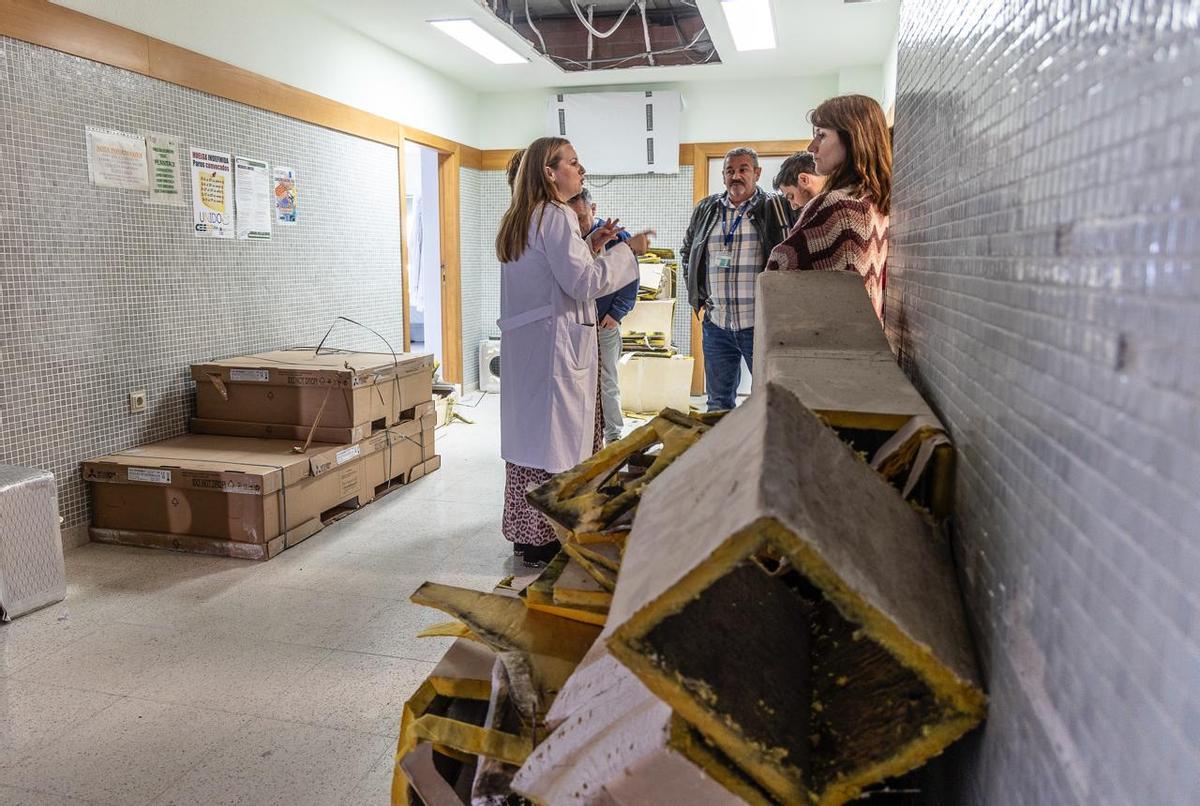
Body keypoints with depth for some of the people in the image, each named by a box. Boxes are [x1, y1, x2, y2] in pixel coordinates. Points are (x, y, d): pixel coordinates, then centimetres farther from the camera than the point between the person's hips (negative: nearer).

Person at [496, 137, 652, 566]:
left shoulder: (521, 219, 17)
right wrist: (627, 250, -8)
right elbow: (583, 284, -17)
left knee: (529, 430, 13)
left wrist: (590, 246, 18)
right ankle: (543, 540, 4)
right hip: (553, 343, -10)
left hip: (524, 343, 10)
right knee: (555, 436, -3)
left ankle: (524, 532, 22)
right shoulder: (557, 216, -13)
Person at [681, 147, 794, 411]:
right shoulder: (706, 210, 12)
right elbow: (687, 254, 23)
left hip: (759, 324, -4)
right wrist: (699, 300, 14)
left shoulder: (773, 207, -1)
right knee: (718, 402, 13)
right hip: (716, 324, 4)